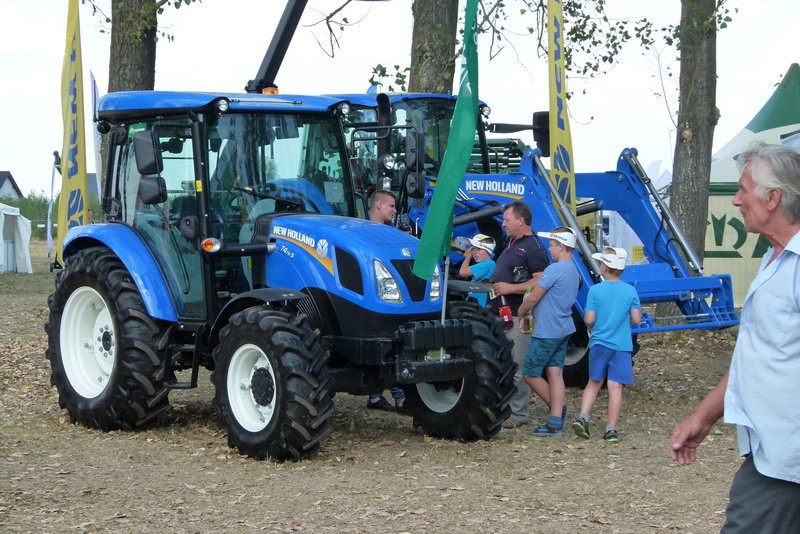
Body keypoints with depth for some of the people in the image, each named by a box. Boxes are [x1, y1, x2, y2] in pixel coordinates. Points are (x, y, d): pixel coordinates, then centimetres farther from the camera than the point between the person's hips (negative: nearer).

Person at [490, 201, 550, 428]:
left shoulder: (534, 248, -12)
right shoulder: (512, 245, 19)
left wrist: (510, 288, -22)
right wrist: (493, 284, 17)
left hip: (518, 317, -10)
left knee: (517, 367, -6)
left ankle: (518, 414, 0)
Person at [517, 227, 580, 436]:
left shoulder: (554, 270, -18)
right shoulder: (574, 271, 12)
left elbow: (533, 298, -16)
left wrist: (521, 312, 2)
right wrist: (531, 312, 15)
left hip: (547, 332, -9)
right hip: (563, 329, 9)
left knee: (530, 373, 2)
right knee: (555, 372, 6)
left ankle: (557, 409, 9)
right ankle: (556, 422, 3)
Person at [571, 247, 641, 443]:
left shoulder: (595, 290, -7)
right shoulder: (630, 291, -2)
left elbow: (589, 319, -10)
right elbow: (636, 319, -4)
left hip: (599, 343, 0)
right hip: (622, 346, 0)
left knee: (594, 382, 16)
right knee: (615, 386, 1)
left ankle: (583, 417, 3)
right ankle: (611, 430, 1)